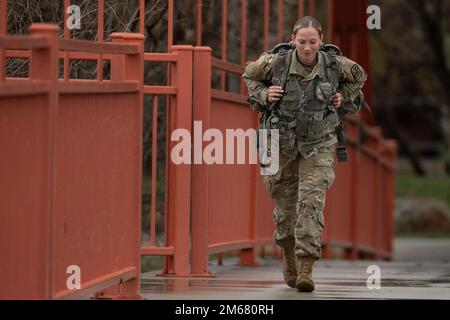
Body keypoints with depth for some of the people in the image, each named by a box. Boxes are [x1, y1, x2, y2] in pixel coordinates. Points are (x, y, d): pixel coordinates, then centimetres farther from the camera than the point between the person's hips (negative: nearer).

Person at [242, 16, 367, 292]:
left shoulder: (334, 64, -12)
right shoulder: (276, 62, -15)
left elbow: (359, 76, 11)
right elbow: (250, 76, 7)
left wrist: (344, 98, -1)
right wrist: (263, 95, -10)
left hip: (318, 144, -1)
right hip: (283, 142, 1)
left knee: (311, 201, -15)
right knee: (285, 203, 10)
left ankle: (306, 269, -19)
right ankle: (290, 259, 33)